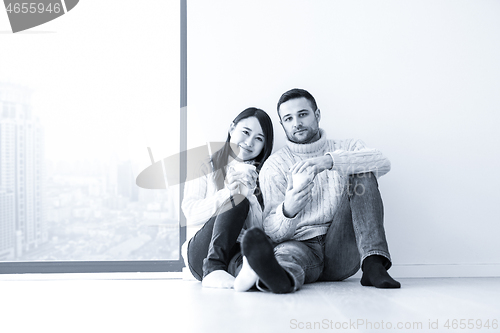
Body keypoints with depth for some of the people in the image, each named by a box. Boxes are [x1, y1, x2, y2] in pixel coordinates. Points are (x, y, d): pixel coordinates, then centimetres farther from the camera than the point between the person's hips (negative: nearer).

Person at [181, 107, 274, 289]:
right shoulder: (206, 166, 12)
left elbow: (262, 229, 3)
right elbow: (190, 212, -3)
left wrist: (249, 195, -15)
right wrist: (228, 192, -17)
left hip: (239, 252, 1)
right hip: (199, 252, -1)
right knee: (237, 200, -28)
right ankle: (213, 268, -40)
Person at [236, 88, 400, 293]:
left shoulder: (346, 150, 14)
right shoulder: (274, 166, 8)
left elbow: (382, 163, -10)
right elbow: (273, 233, -2)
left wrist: (330, 161, -24)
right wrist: (288, 210, -26)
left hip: (342, 250, 2)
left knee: (363, 174, -14)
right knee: (288, 251, -36)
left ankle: (373, 264, -29)